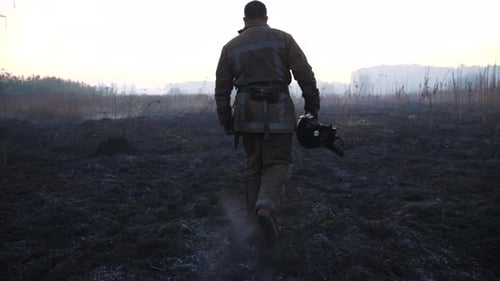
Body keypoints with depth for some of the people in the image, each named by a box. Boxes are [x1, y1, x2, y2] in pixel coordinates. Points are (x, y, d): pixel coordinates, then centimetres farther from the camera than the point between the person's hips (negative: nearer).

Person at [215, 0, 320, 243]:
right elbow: (305, 74, -3)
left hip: (246, 112, 3)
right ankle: (266, 208, -22)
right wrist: (312, 105, 3)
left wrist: (226, 122, 15)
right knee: (276, 163, 4)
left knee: (253, 165, 14)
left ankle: (257, 222, 17)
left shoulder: (230, 47, 11)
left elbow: (221, 89, 10)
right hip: (278, 111, -2)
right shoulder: (282, 39, 4)